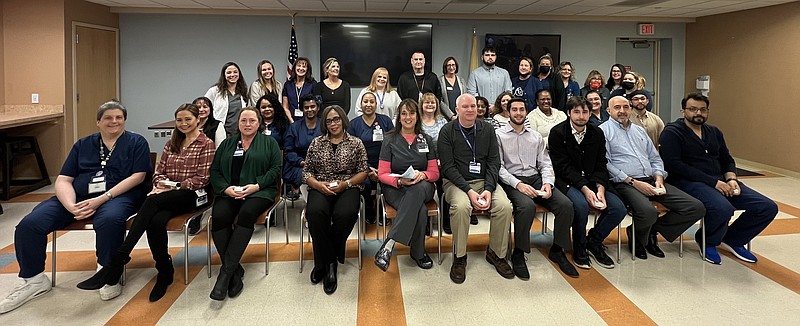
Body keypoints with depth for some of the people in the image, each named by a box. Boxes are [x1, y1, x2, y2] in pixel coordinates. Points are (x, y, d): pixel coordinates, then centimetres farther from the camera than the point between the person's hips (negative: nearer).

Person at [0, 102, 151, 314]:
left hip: (119, 195, -4)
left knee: (109, 219, -40)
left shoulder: (136, 143, 7)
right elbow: (63, 180, 9)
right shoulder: (83, 145, 17)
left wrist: (102, 199, -17)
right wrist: (71, 206, -13)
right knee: (29, 224, -15)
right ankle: (34, 280, 2)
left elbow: (138, 176, -6)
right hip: (77, 196, 5)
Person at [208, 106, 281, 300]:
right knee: (219, 217, -29)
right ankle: (235, 271, -23)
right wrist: (226, 188, -7)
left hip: (258, 191, -3)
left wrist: (256, 186, -13)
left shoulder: (269, 143, 13)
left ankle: (226, 271, -32)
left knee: (247, 213, -35)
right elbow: (215, 171, 13)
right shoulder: (227, 144, 21)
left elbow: (276, 169, 2)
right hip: (229, 192, 3)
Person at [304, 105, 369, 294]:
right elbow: (307, 172, 13)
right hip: (320, 189, 1)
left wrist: (345, 183, -8)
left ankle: (325, 262, -13)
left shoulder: (355, 143, 12)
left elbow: (363, 172, 7)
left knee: (345, 214, -36)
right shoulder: (316, 143, 16)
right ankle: (330, 263, -20)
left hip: (347, 188, -1)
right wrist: (318, 184, -7)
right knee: (315, 212, -35)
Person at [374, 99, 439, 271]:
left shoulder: (426, 140, 14)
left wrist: (422, 175, -15)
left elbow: (434, 172, 10)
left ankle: (389, 244, -39)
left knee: (418, 188, -40)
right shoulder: (390, 140, 6)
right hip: (395, 188, -2)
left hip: (423, 187, 2)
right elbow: (382, 174, 2)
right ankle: (418, 253, -19)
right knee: (420, 211, -37)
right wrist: (400, 181, -19)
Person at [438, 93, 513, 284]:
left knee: (505, 206, -23)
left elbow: (494, 162, 5)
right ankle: (459, 257, -14)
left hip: (484, 180, 3)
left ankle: (496, 253, -1)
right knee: (461, 206, -34)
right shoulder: (447, 131, -1)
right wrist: (469, 191, -18)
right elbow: (448, 167, -8)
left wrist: (489, 189, -12)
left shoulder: (487, 130, 9)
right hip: (456, 182, -3)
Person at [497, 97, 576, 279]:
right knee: (527, 206, -36)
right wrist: (518, 184, -19)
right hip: (511, 181, -5)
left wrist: (548, 183, -6)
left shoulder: (536, 137, 20)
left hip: (535, 179, 5)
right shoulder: (499, 135, 5)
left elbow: (545, 164, 15)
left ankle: (557, 251, -1)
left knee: (565, 204, -19)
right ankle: (518, 254, -18)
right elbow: (498, 166, -5)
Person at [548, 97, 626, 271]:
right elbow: (563, 167, -12)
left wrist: (600, 189, -13)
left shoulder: (597, 133, 8)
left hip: (592, 181, 5)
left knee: (619, 208, -15)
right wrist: (585, 189, -22)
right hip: (568, 182, -5)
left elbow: (601, 166, 6)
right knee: (581, 205, -34)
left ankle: (594, 242, 10)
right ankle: (579, 248, -7)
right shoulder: (558, 133, -6)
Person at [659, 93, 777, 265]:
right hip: (689, 182, -7)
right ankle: (707, 242, -2)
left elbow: (727, 161, 23)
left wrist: (731, 179, -1)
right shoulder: (672, 133, -3)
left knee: (768, 207, -7)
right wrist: (712, 182, -17)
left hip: (719, 181, 7)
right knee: (723, 208, -35)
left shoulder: (714, 132, 20)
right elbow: (674, 165, -15)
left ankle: (733, 239, 15)